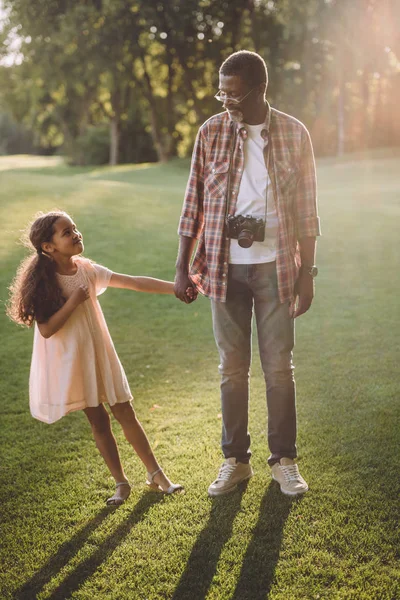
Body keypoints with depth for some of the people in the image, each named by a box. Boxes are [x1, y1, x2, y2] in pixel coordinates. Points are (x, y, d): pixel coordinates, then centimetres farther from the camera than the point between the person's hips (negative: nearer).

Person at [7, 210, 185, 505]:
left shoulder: (87, 269, -2)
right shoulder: (44, 282, -14)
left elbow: (135, 282, -5)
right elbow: (46, 329, -18)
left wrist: (178, 287, -10)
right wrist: (73, 301, -23)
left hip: (100, 354, 4)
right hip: (72, 362, -3)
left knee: (126, 414, 7)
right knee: (99, 420, 5)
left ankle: (156, 473, 19)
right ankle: (121, 483, 20)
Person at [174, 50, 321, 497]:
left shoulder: (294, 134, -1)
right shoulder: (211, 133, 0)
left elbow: (306, 210, 2)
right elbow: (193, 204, 4)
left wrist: (307, 272, -1)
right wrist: (182, 268, 0)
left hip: (275, 267, -1)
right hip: (225, 268, 1)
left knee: (279, 367, 5)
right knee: (232, 367, 8)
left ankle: (284, 460, 19)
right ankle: (235, 460, 21)